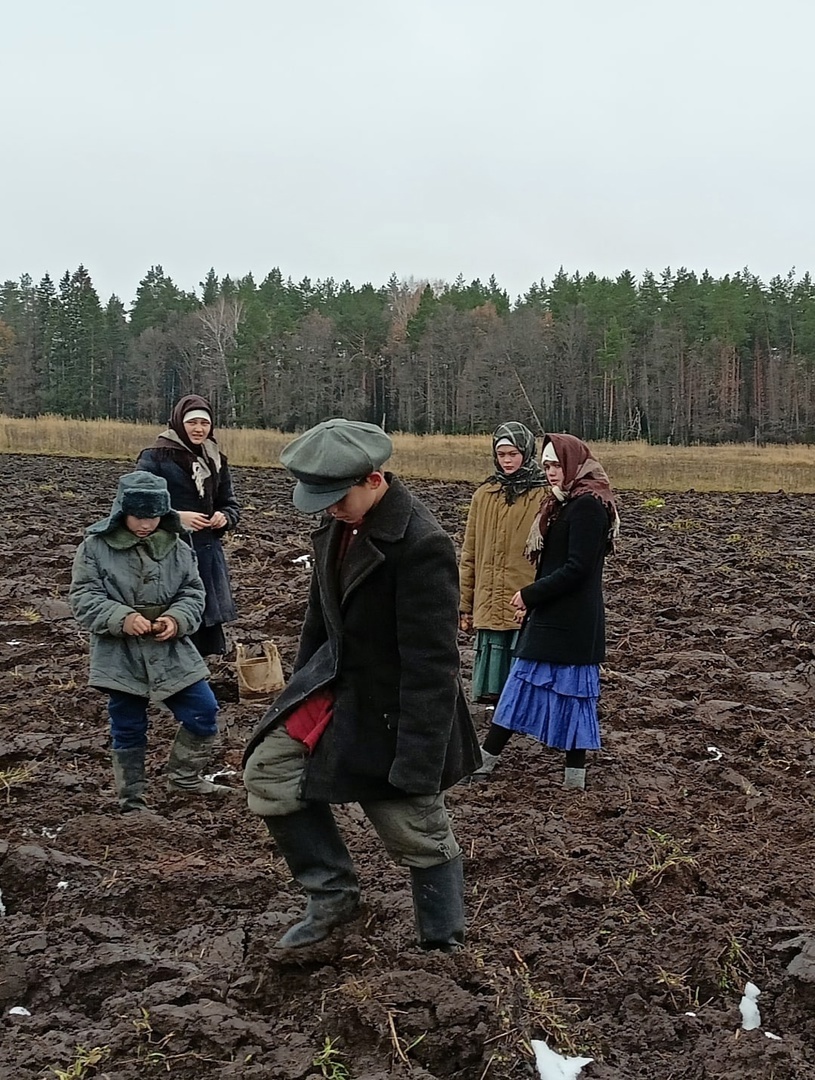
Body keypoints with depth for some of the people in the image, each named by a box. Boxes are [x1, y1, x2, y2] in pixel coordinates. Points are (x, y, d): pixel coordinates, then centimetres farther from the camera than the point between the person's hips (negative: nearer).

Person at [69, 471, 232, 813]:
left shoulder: (176, 547, -1)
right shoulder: (95, 547, -9)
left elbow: (193, 593, 3)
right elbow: (83, 599, -11)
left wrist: (177, 619, -18)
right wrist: (122, 617, -26)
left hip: (171, 653, 3)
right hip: (120, 657, -3)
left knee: (203, 712, 4)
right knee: (128, 730, 9)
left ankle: (184, 777, 27)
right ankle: (132, 801, 24)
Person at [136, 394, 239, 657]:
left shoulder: (216, 460, 13)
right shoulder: (155, 457, -5)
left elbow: (231, 505, 18)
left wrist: (224, 517, -5)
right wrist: (177, 517, -19)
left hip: (208, 553, 6)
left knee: (206, 629, 8)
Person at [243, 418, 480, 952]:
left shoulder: (422, 545, -27)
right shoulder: (339, 524, -1)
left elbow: (431, 662, -27)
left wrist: (417, 761, -25)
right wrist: (303, 683, 22)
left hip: (390, 706, -8)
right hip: (335, 681, 8)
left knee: (420, 835, 5)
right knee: (268, 772, 5)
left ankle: (444, 945, 27)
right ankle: (333, 893, 17)